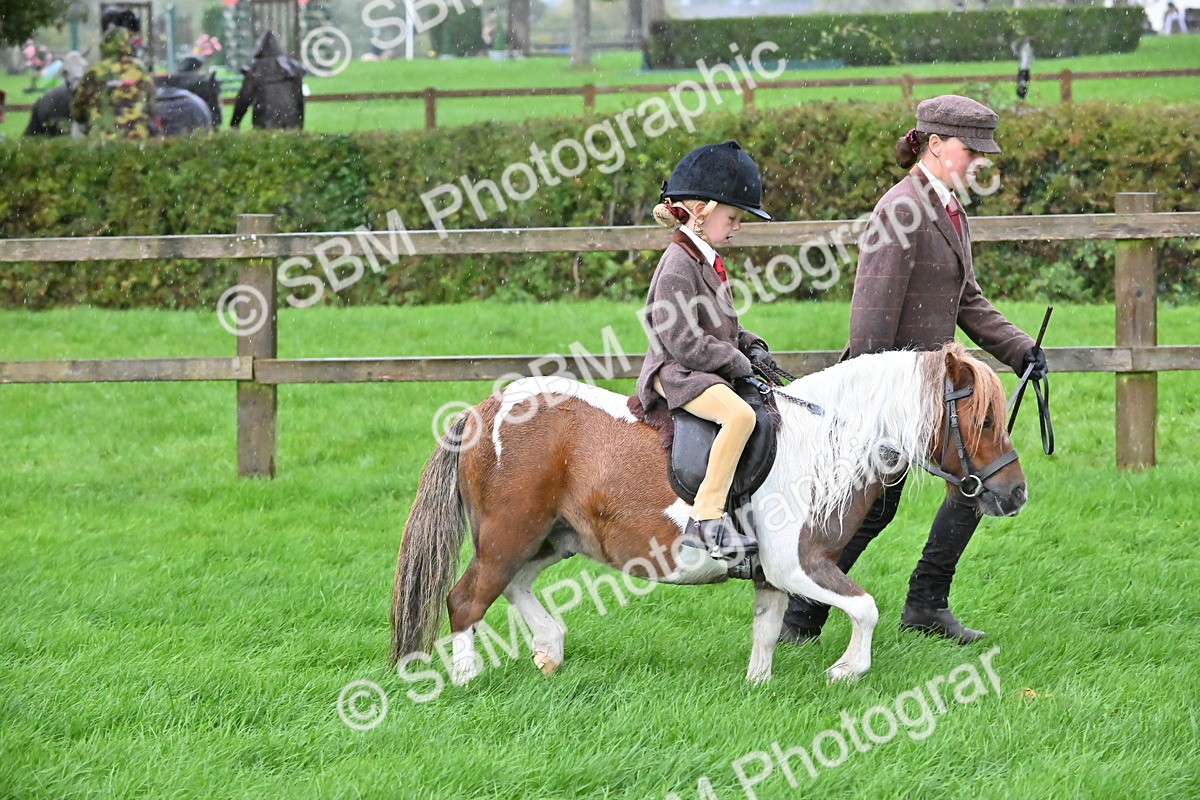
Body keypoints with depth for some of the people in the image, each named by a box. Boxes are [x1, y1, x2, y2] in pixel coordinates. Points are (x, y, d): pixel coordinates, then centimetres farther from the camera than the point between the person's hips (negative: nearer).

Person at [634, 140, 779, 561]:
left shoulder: (706, 261, 15)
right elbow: (684, 342, -22)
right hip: (676, 373, -11)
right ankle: (707, 518, -36)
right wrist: (741, 363, -15)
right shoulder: (677, 267, -16)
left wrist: (752, 346, 7)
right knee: (740, 414, -33)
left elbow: (723, 327, 26)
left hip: (709, 370, 11)